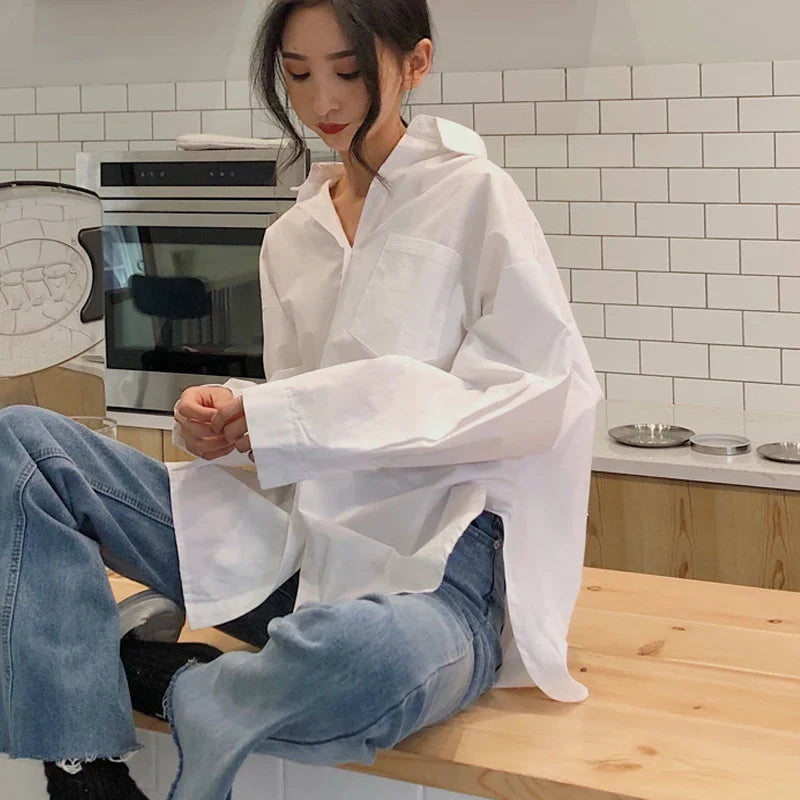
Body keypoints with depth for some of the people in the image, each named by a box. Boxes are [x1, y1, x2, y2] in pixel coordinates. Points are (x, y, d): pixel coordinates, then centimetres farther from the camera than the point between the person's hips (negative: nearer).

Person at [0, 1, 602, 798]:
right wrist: (234, 416, -7)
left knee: (359, 651, -43)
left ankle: (165, 682, -11)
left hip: (438, 563, -6)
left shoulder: (475, 195, -1)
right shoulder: (292, 235, 15)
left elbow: (544, 393, -10)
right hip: (299, 541, 6)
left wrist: (297, 417, -16)